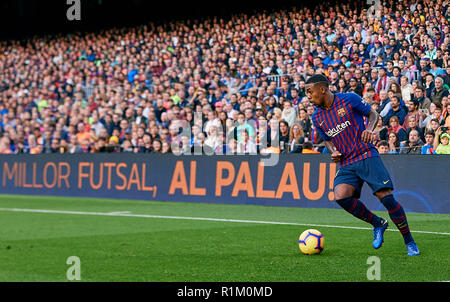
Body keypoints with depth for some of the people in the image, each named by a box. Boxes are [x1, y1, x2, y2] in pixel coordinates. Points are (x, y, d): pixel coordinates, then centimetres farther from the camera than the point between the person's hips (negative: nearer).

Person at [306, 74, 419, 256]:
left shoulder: (349, 99, -5)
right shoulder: (317, 117, 8)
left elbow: (373, 114, 7)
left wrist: (369, 129, -13)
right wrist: (333, 152, 2)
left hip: (367, 156, -4)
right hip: (346, 164, 4)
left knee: (386, 197, -14)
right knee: (341, 196, -23)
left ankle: (409, 242, 2)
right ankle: (377, 224, 2)